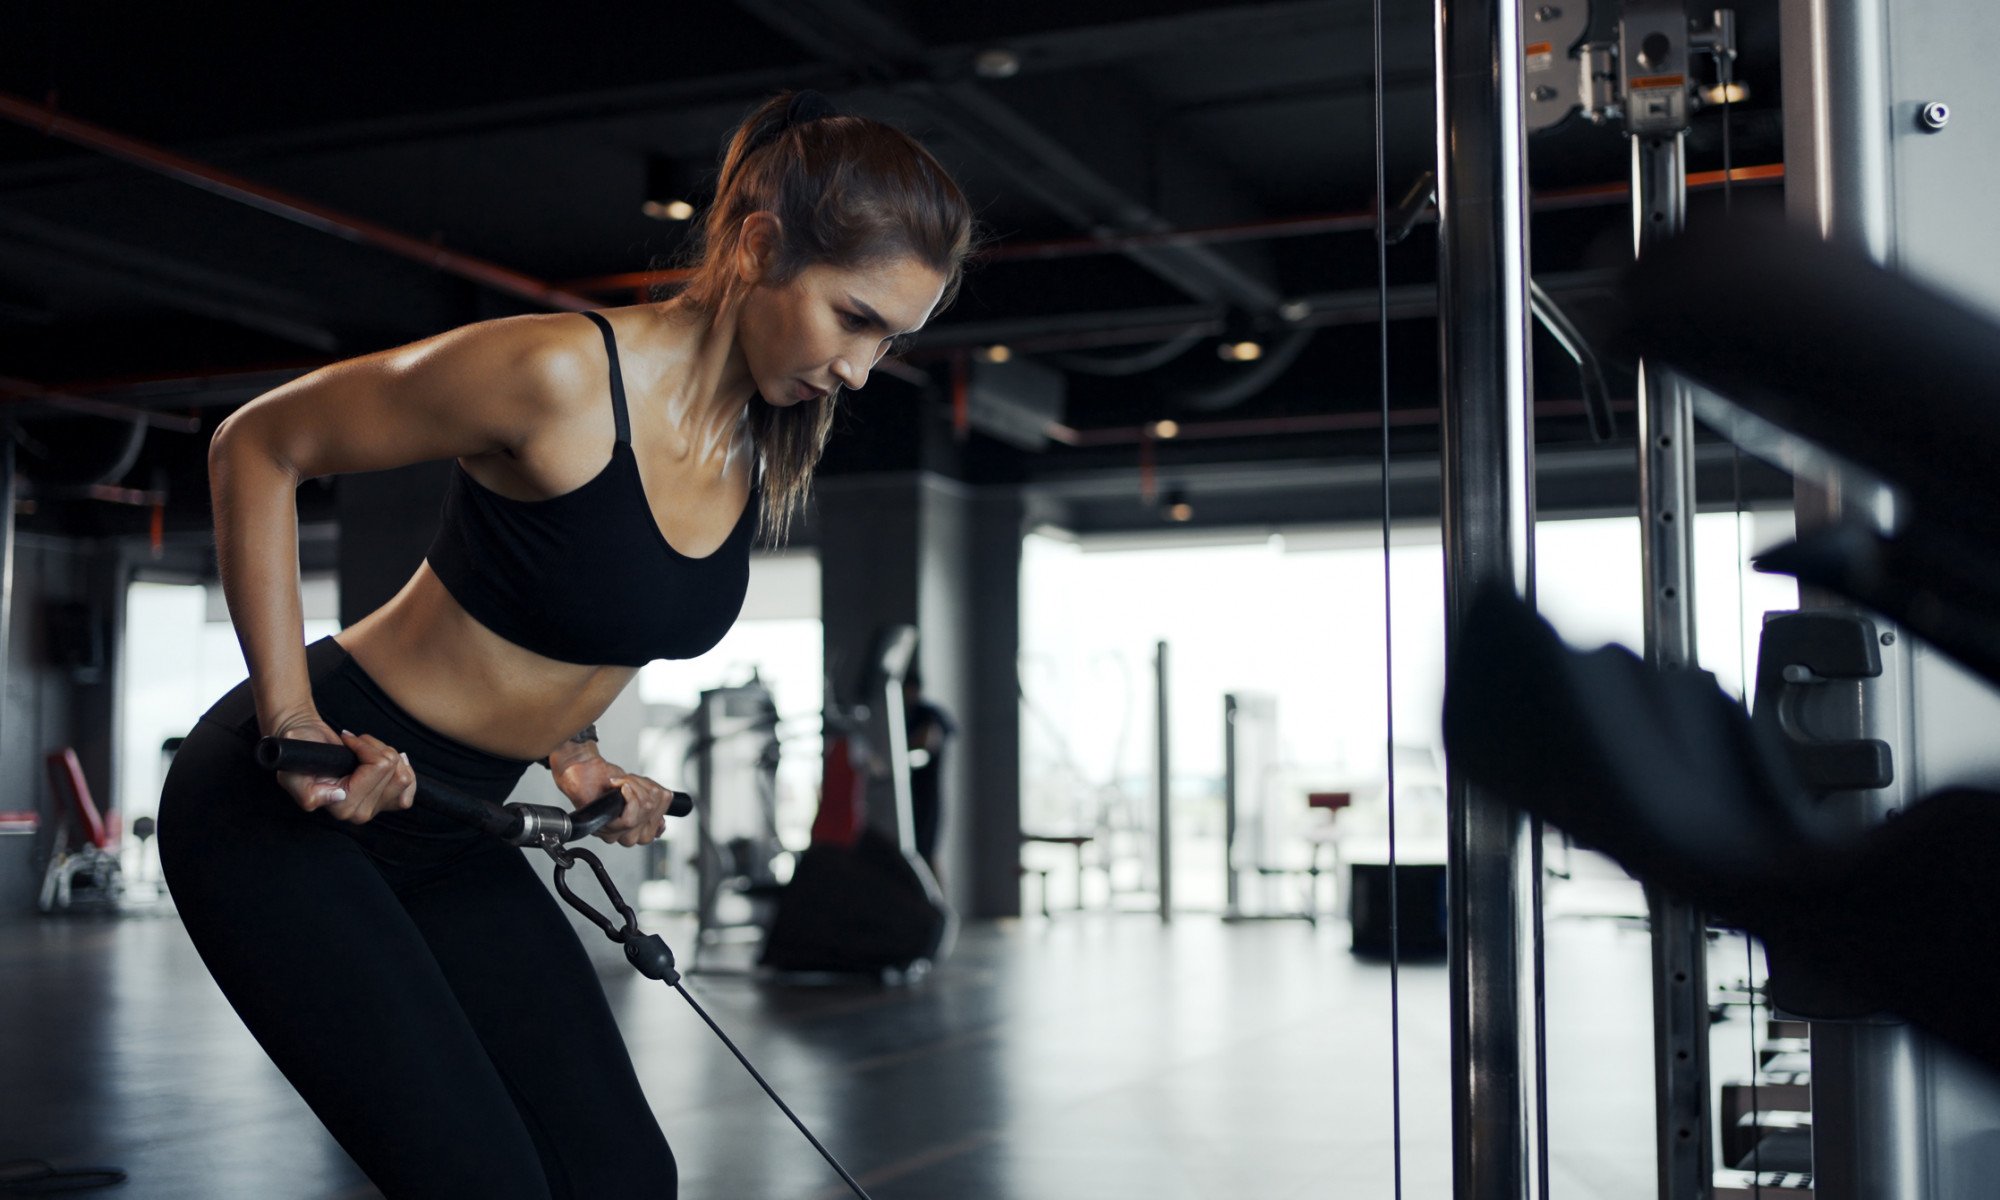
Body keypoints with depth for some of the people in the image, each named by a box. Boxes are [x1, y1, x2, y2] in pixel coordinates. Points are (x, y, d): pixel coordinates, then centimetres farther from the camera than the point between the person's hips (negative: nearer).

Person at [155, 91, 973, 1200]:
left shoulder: (769, 451, 0)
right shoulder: (561, 374, -25)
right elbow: (257, 446, -13)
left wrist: (573, 754, 3)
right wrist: (288, 715, -20)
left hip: (453, 828, 7)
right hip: (285, 812, -7)